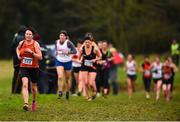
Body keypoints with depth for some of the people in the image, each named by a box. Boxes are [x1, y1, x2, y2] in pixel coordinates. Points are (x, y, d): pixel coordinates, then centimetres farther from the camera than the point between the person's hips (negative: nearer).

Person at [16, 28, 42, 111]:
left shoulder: (35, 44, -9)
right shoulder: (21, 43, 1)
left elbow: (40, 57, -14)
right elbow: (17, 48, 27)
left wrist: (31, 52, -26)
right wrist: (18, 55, 8)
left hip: (34, 68, -1)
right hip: (24, 67, 1)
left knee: (33, 87, 14)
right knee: (25, 84, -21)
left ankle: (33, 101, 42)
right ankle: (26, 104, -30)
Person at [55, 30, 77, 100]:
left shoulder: (68, 43, -16)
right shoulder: (57, 42, 0)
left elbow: (75, 51, -21)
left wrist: (67, 52, -34)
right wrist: (56, 53, 2)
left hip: (68, 62, -2)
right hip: (59, 62, 2)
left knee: (67, 80, 9)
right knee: (60, 77, -20)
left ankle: (67, 92, 32)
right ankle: (60, 92, -16)